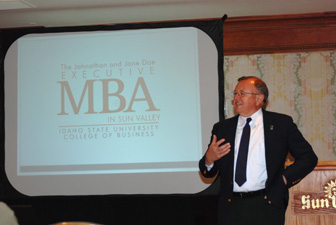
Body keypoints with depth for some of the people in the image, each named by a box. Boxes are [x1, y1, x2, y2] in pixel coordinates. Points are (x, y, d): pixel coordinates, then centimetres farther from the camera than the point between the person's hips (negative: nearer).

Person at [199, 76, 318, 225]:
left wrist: (284, 179, -5)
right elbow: (208, 173, 12)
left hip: (267, 207, -2)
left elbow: (308, 158, 6)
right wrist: (209, 159, -10)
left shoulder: (281, 123, 5)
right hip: (231, 206, 2)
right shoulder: (221, 128, 12)